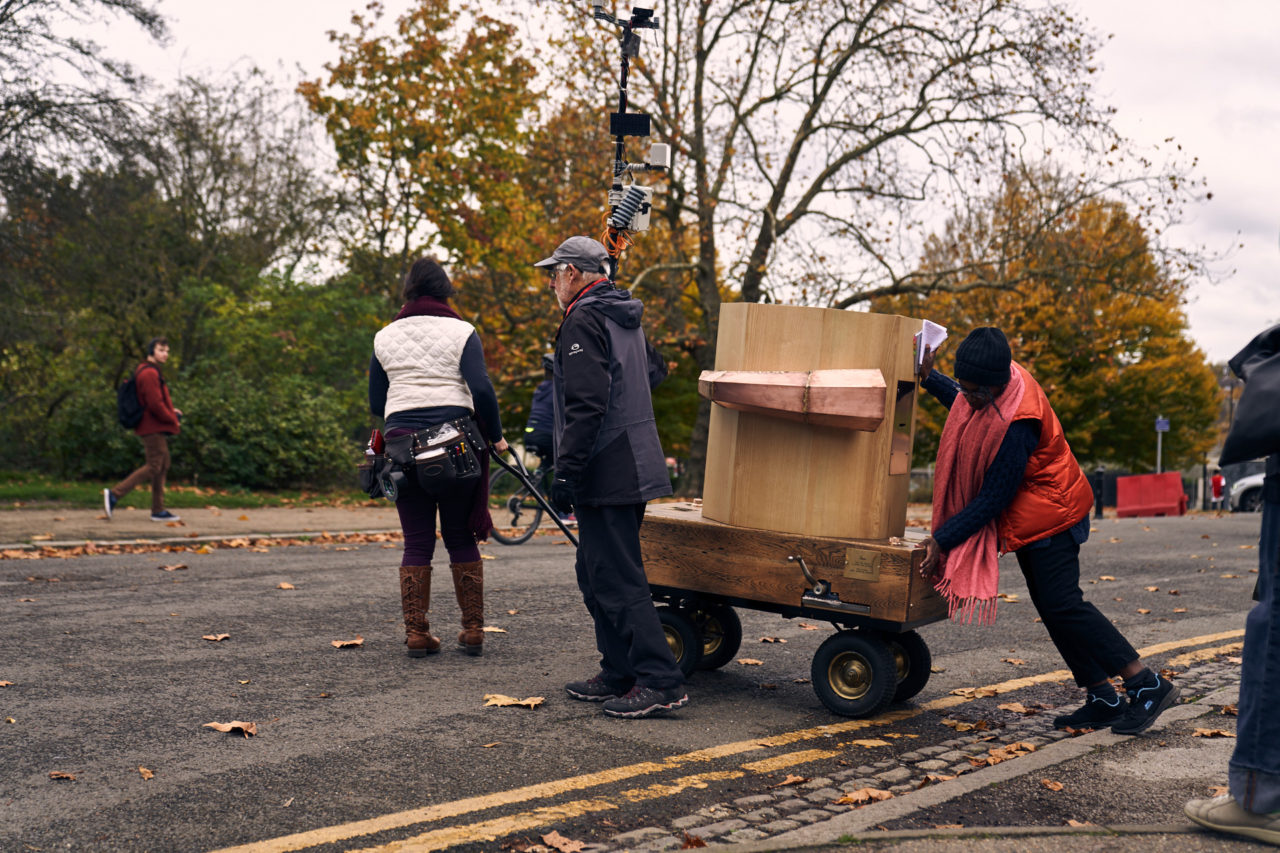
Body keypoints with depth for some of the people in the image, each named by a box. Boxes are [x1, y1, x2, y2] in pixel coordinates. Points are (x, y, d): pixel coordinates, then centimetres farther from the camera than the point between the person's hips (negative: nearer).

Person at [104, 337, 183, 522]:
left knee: (163, 466, 12)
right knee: (153, 467, -8)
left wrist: (171, 411, 12)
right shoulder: (149, 374, -16)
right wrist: (173, 420, -10)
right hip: (153, 427, -11)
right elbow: (155, 404, -22)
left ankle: (158, 510, 16)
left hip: (156, 428, 11)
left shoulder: (151, 372, 17)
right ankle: (114, 494, -7)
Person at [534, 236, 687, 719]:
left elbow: (586, 405, -22)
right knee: (597, 574, 16)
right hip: (632, 468, 10)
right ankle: (619, 674, 22)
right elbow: (654, 372, 31)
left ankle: (661, 682, -8)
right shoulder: (624, 316, 17)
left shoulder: (583, 320, -12)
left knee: (616, 579, -8)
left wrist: (566, 472, -21)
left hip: (606, 474, -10)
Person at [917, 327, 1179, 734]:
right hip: (1033, 517, 10)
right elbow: (965, 405, 24)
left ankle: (1149, 686, -2)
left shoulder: (1017, 423, -30)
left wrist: (942, 539, -23)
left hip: (1049, 515, -10)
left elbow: (993, 499, -26)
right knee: (1051, 606, 9)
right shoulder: (993, 385, -3)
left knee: (1062, 605, -12)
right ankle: (1103, 700, 15)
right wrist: (929, 378, 14)